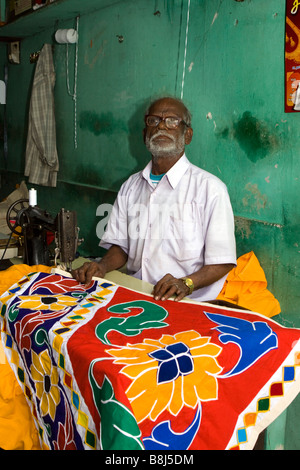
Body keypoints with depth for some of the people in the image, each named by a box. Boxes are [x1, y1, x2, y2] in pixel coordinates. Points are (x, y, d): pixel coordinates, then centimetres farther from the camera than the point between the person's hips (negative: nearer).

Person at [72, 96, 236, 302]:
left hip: (189, 302, -5)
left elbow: (222, 262, -5)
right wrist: (102, 266, -1)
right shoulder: (131, 186, 17)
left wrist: (186, 283, -21)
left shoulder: (210, 188, -2)